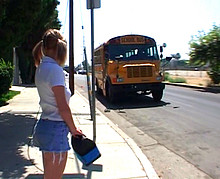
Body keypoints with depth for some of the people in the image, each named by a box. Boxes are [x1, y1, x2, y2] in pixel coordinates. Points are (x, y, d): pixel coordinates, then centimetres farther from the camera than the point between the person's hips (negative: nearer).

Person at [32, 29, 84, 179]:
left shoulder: (41, 67, 11)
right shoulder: (55, 69, -16)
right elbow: (63, 107, -16)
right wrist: (74, 129, -4)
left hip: (45, 125, 9)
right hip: (56, 128, -9)